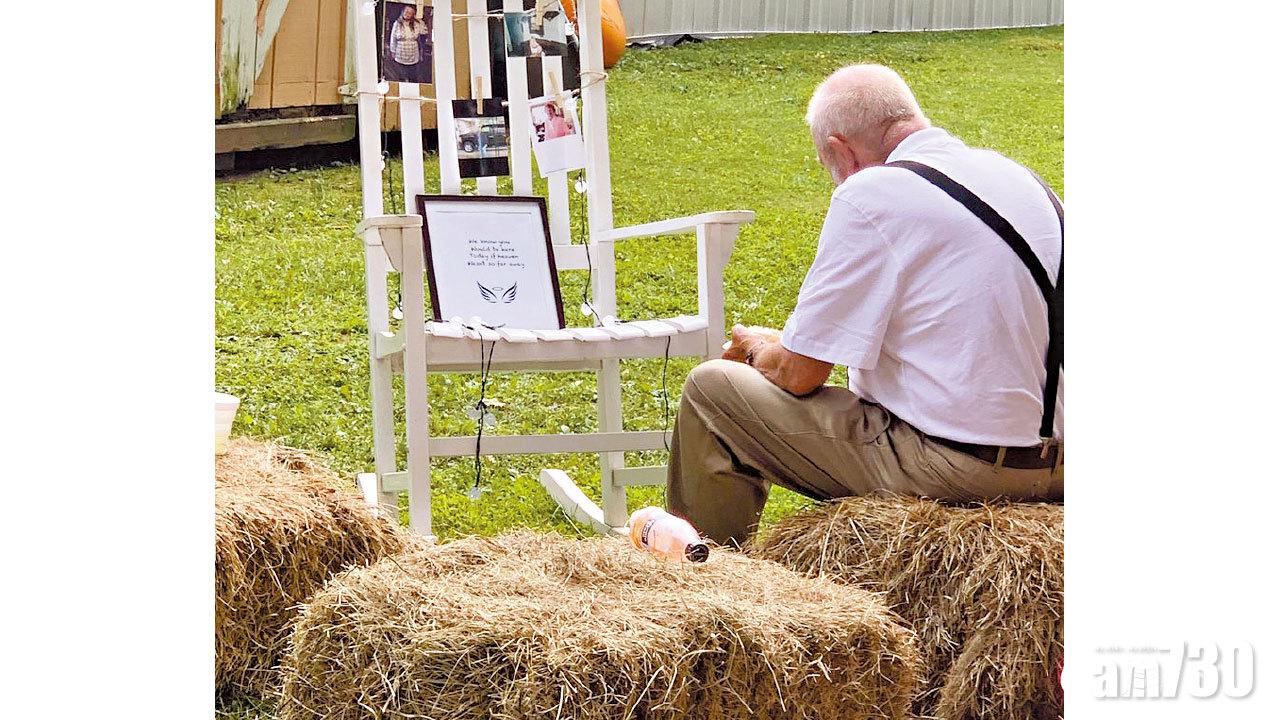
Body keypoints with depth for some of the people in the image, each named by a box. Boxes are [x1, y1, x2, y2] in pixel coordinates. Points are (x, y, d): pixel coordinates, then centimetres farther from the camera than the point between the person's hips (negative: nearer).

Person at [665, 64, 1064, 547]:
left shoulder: (871, 194, -13)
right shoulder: (1020, 176, 10)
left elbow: (798, 374, -10)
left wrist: (758, 348, 14)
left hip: (946, 467, -8)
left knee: (711, 387, 4)